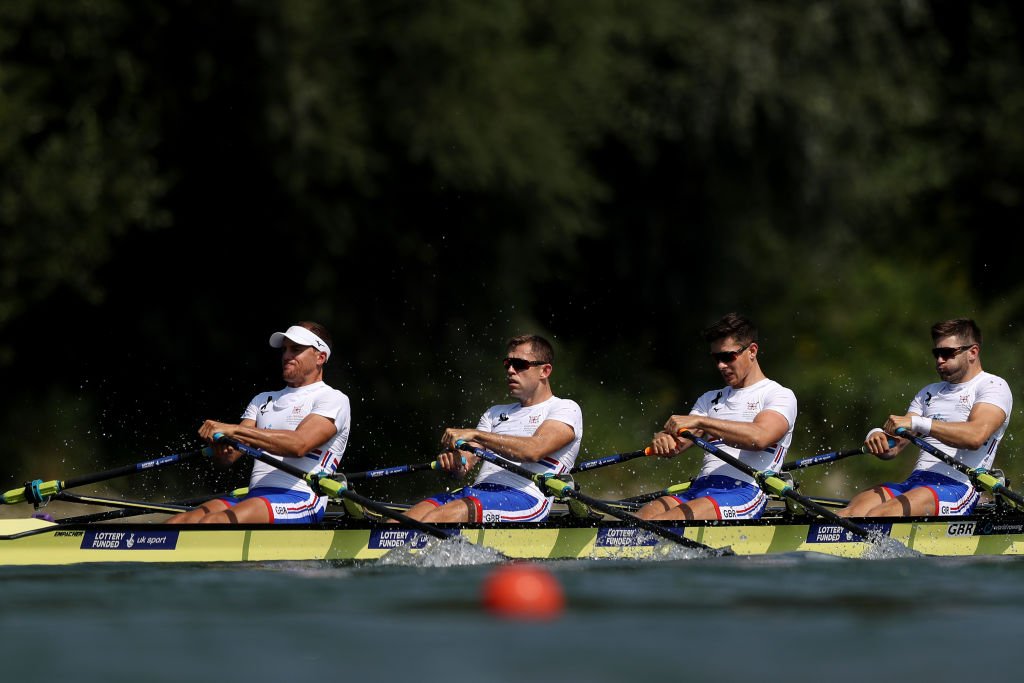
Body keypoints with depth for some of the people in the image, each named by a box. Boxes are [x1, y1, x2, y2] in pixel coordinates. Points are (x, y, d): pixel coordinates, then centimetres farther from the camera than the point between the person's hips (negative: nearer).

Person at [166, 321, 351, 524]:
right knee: (176, 523, -21)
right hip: (254, 496, 7)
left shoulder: (334, 399, 5)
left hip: (300, 502, -7)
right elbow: (229, 456, 16)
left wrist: (234, 430, -20)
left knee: (213, 522, -34)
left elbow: (300, 445, -15)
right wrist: (221, 451, -11)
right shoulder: (263, 400, 28)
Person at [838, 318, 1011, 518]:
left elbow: (976, 436, -18)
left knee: (878, 516, -33)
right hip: (914, 482, 7)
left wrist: (916, 423, -21)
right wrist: (877, 437, -8)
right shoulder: (930, 393, 27)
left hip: (956, 487, -7)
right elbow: (892, 449, 18)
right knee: (847, 516, -22)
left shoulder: (994, 387, 4)